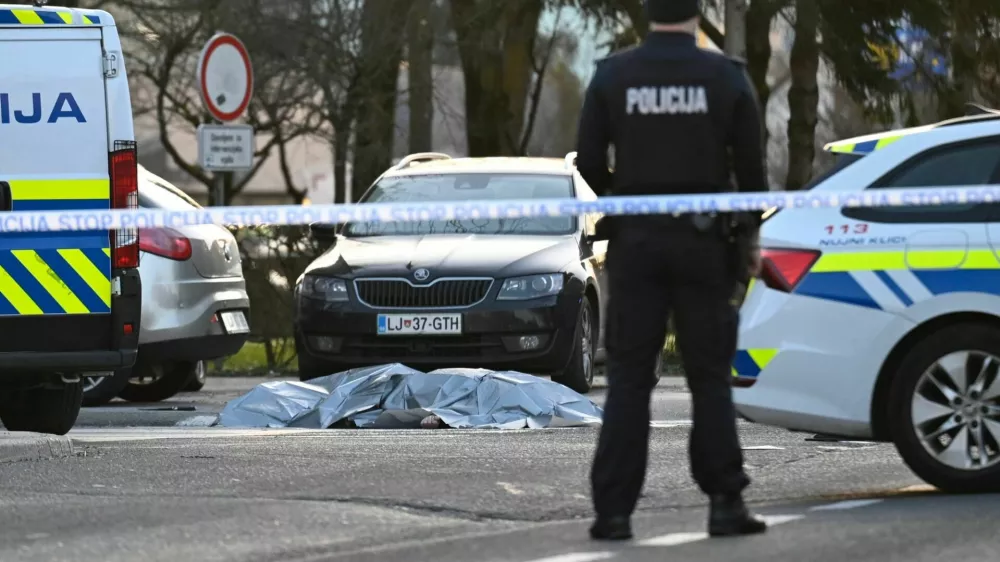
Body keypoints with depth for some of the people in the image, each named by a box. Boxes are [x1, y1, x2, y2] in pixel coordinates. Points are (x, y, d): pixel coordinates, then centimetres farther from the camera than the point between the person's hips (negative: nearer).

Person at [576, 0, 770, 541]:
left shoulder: (612, 75, -2)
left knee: (628, 378, 2)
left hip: (635, 238, 0)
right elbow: (750, 166, 0)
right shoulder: (726, 77, -3)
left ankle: (614, 511, -3)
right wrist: (751, 236, 13)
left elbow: (588, 161, -2)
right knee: (709, 375, 6)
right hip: (704, 238, 0)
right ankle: (725, 503, 2)